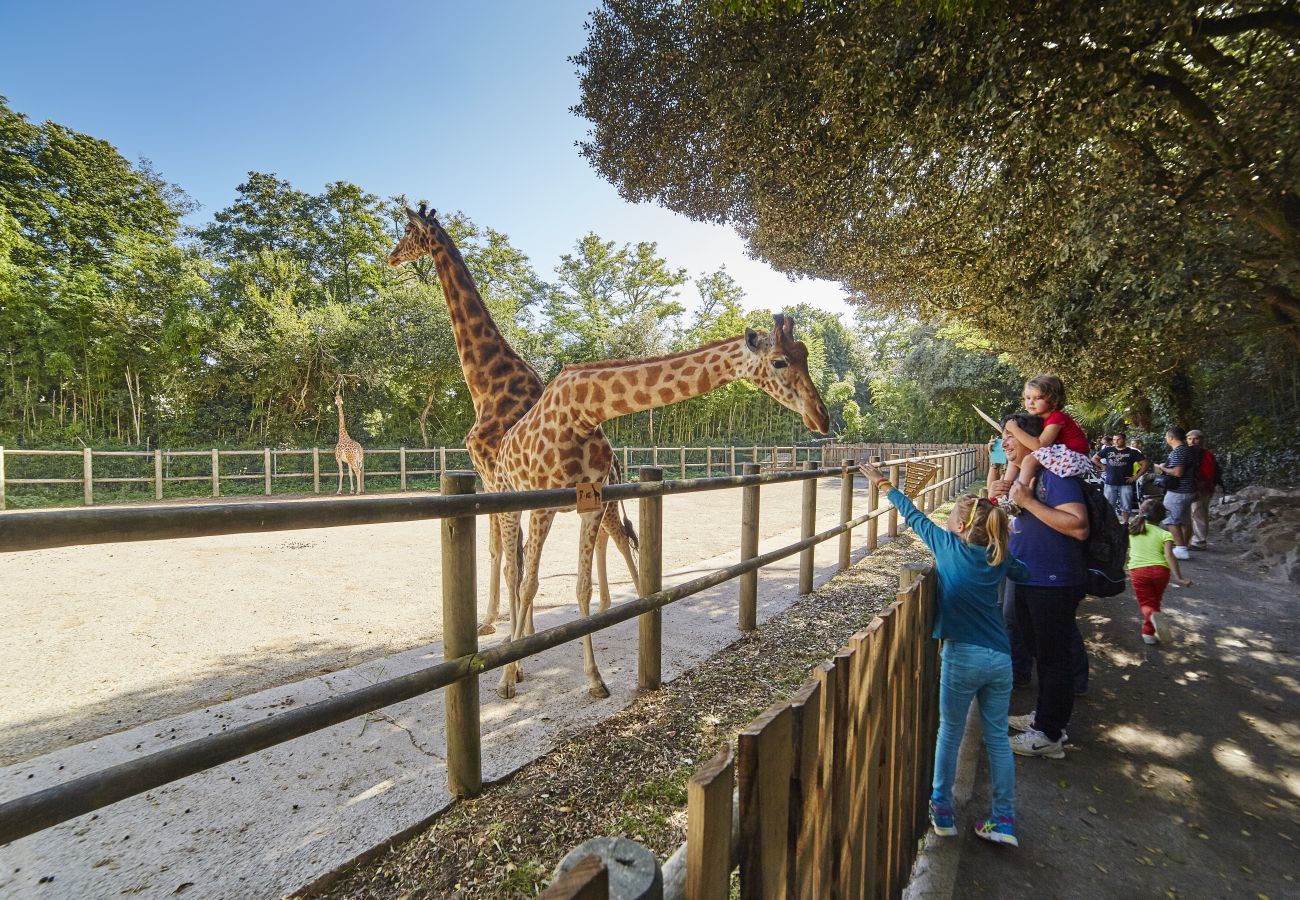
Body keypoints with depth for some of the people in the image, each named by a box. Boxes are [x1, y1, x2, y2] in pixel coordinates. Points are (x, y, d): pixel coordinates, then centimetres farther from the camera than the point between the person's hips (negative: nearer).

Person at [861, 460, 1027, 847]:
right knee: (998, 738, 14)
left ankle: (941, 810, 23)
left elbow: (914, 516, 2)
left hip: (962, 656, -4)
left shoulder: (949, 546, -8)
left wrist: (883, 482, 13)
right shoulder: (999, 558, 3)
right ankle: (1003, 822, 21)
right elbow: (1024, 573, 24)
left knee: (949, 734, 11)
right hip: (1000, 658, 4)